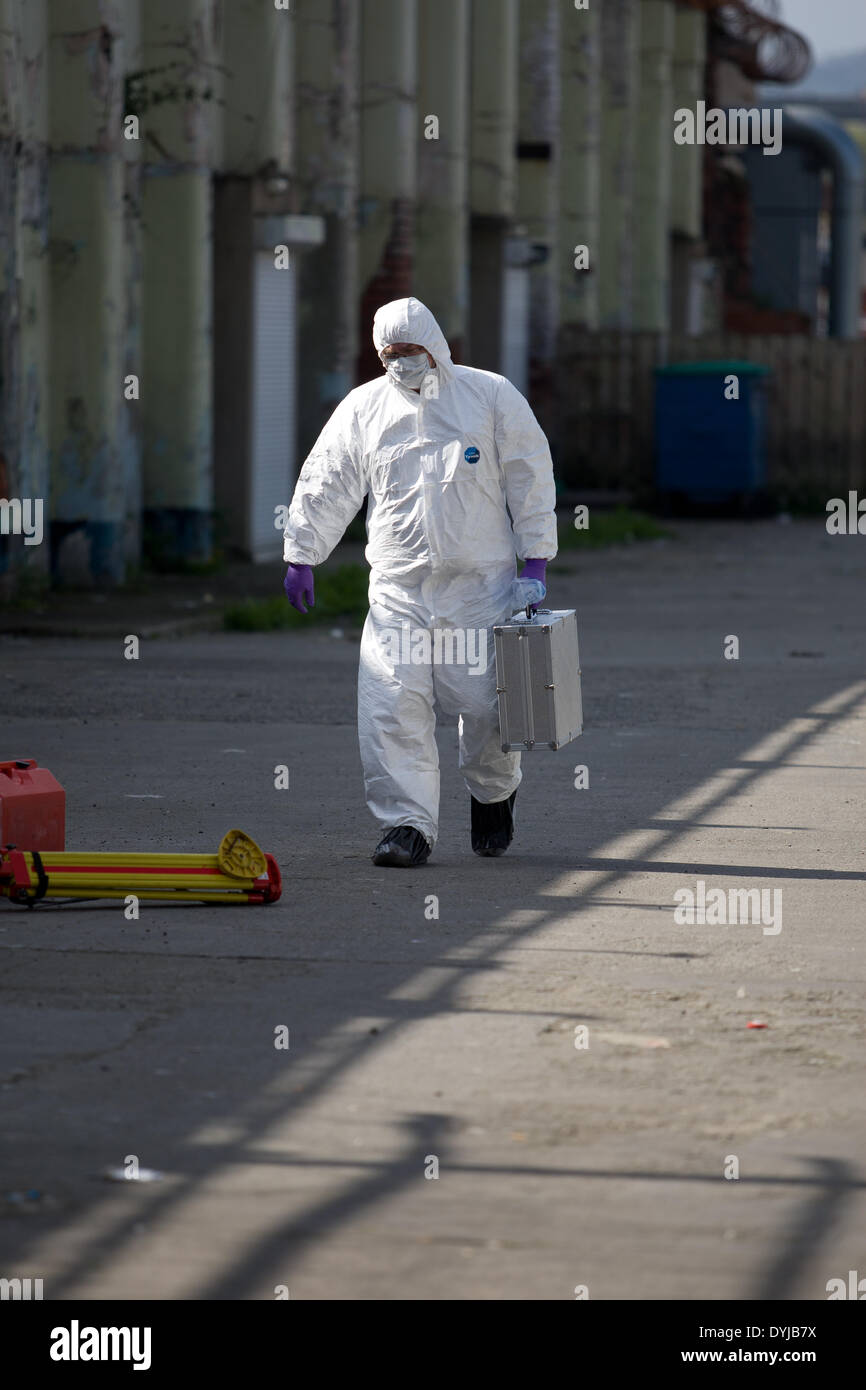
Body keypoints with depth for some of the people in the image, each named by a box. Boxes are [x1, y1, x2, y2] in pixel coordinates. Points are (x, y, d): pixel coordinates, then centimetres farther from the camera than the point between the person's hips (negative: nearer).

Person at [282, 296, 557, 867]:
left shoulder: (491, 396, 3)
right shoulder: (363, 408, 8)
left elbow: (530, 478, 4)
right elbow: (325, 485, 13)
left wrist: (535, 557, 0)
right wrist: (302, 556, 8)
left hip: (480, 584, -2)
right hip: (397, 589, 2)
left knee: (483, 703, -1)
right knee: (392, 706, -10)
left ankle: (494, 794, 29)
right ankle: (409, 824, -3)